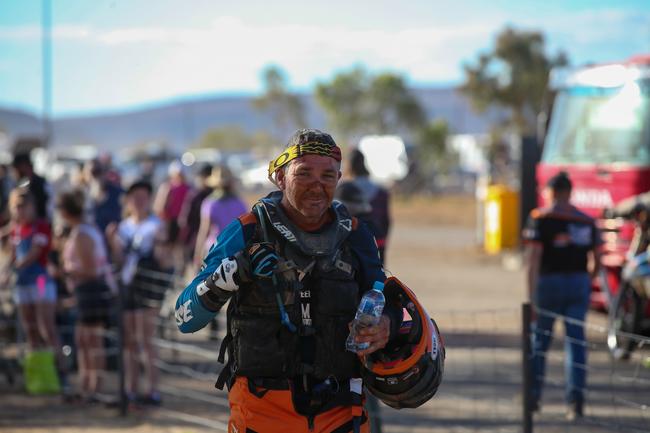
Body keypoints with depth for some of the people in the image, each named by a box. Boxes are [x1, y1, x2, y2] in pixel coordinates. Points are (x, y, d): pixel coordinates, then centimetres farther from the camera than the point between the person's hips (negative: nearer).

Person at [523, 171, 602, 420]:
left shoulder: (540, 219, -6)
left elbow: (534, 259, -14)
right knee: (576, 342, 3)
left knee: (539, 341, 13)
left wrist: (531, 297, -16)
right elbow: (597, 260, 9)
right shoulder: (586, 221, 7)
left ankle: (533, 396, 20)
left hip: (549, 283, -3)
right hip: (579, 284, 3)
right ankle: (576, 401, -6)